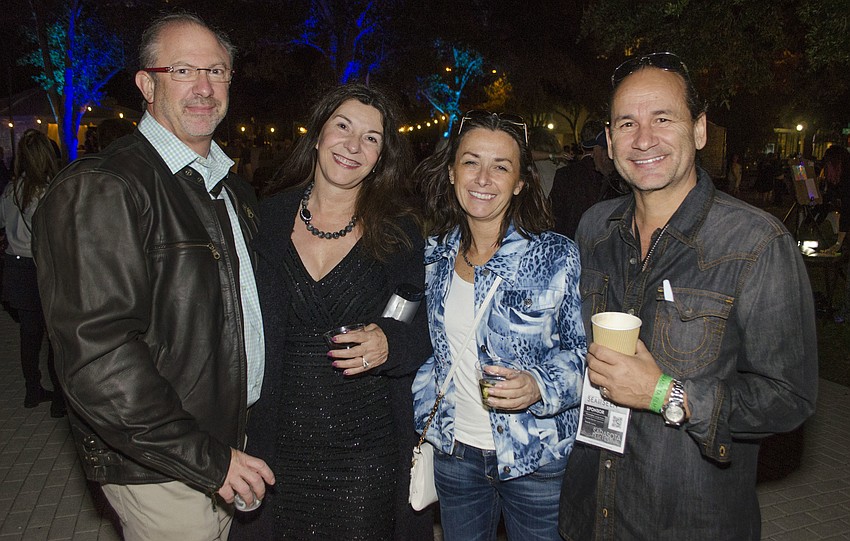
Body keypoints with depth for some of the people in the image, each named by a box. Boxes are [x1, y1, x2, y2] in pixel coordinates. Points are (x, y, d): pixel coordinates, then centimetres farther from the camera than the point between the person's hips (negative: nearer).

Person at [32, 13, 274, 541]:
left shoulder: (233, 189, 9)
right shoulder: (100, 188, -18)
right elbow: (97, 355, -25)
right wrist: (207, 458, -22)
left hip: (230, 443, 8)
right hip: (159, 470, -7)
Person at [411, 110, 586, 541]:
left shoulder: (557, 256, -13)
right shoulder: (434, 254, 0)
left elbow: (584, 350, -9)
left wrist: (539, 386, -27)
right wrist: (425, 418, 11)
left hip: (537, 458, -3)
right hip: (454, 452, 4)